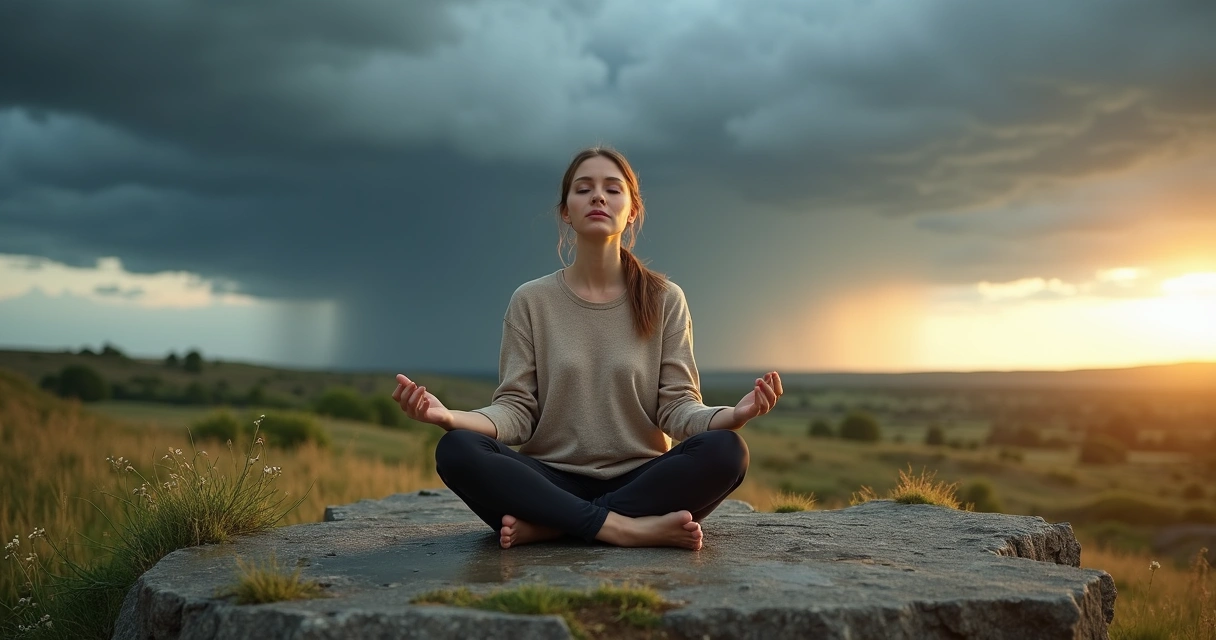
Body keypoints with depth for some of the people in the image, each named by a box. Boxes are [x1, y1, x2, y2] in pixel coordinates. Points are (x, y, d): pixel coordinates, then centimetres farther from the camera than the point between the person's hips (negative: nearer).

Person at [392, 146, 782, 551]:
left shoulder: (665, 300, 6)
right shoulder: (531, 301, 6)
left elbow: (677, 406, 0)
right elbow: (517, 410, 0)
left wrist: (733, 415, -23)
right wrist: (450, 417, -21)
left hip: (639, 482, 1)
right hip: (553, 482, 0)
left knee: (725, 450, -30)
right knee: (457, 450, -28)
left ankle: (545, 526, -25)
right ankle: (628, 528, -29)